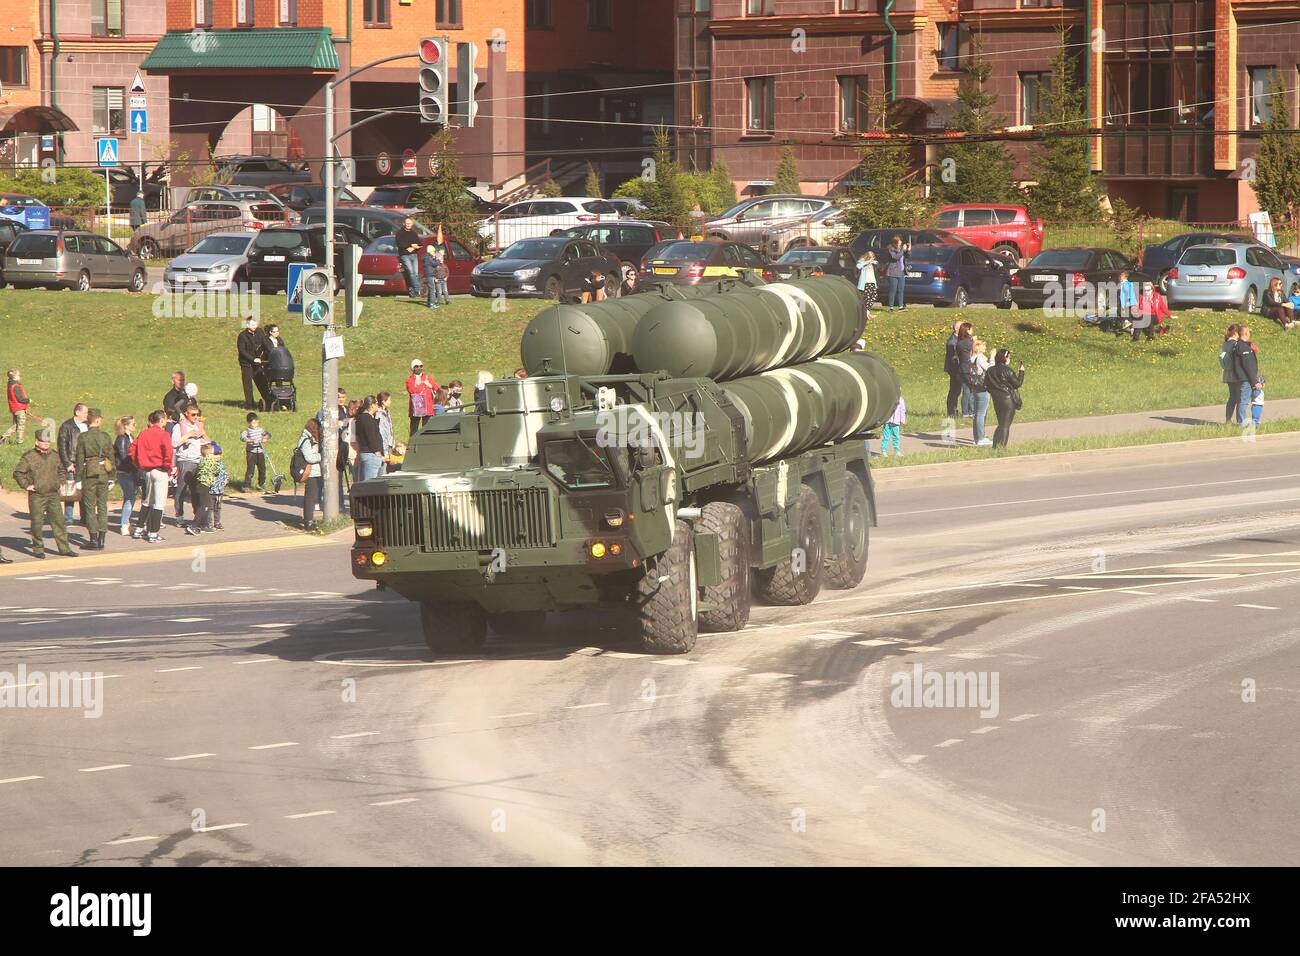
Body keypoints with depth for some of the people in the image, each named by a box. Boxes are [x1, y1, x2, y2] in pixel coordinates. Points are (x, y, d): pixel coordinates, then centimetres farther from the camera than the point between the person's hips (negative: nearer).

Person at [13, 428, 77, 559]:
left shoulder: (55, 456, 9)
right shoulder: (29, 457, -6)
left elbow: (62, 471, 26)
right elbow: (17, 473, -3)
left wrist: (58, 482, 14)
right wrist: (26, 485, -8)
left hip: (53, 495, 4)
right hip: (36, 496, -4)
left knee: (59, 521, 2)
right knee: (37, 523, 1)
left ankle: (64, 548, 5)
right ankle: (38, 548, 12)